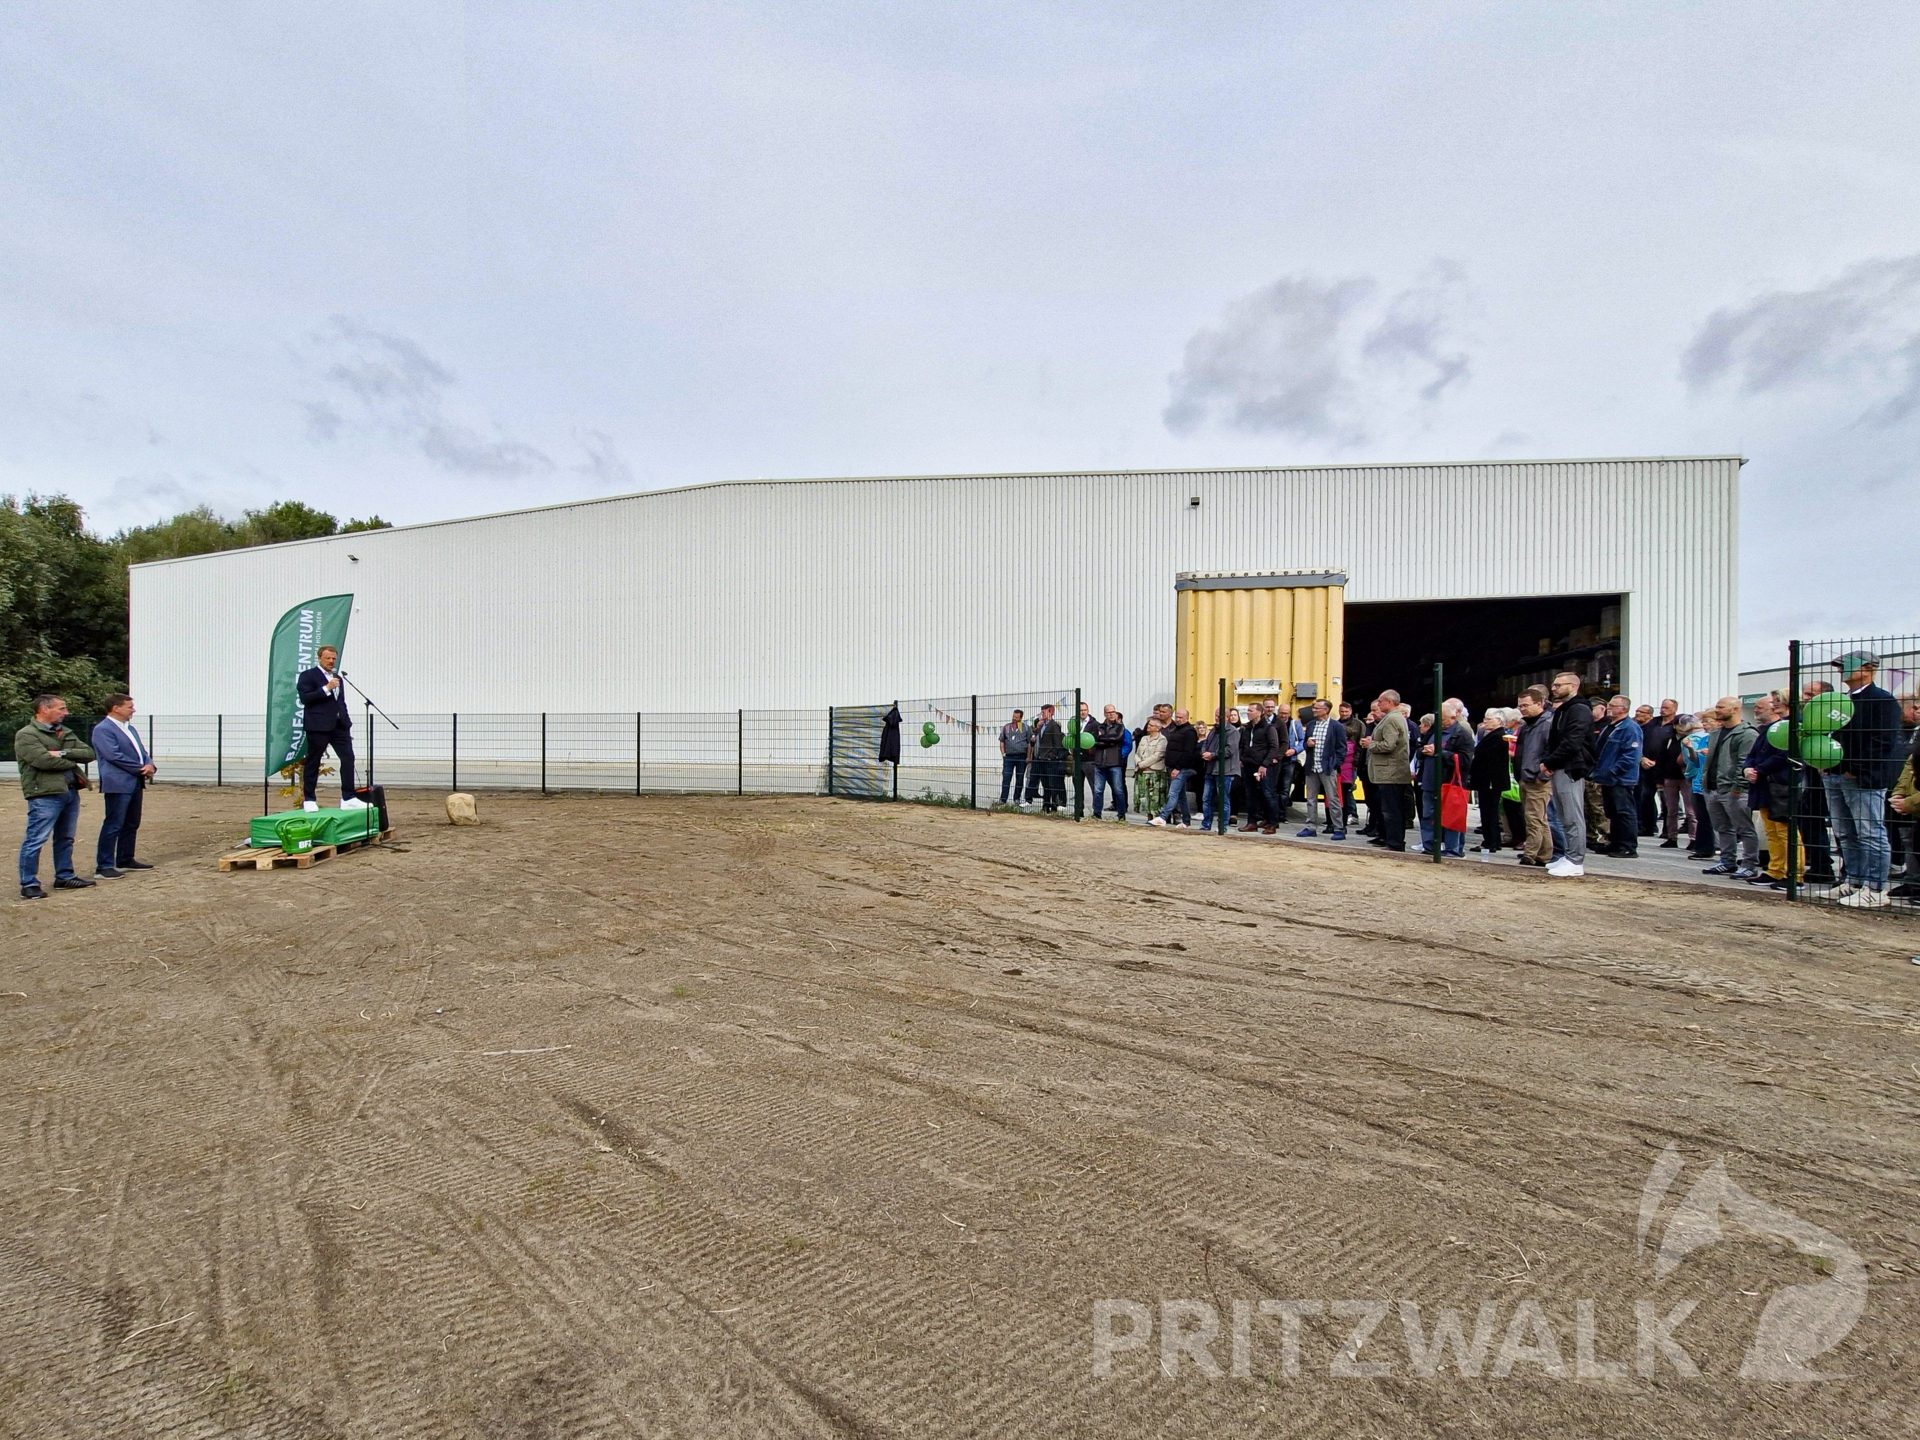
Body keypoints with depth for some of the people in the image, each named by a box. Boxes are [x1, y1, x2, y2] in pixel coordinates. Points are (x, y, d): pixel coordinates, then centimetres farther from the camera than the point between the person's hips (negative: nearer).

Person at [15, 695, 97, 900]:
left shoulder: (66, 733, 16)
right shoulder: (26, 735, -7)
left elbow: (89, 752, 6)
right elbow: (43, 760, -19)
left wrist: (63, 753, -11)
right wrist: (72, 761, -3)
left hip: (70, 792, 8)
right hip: (45, 795, -7)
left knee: (65, 839, 15)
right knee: (35, 841, -4)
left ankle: (65, 877, 25)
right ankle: (28, 885, 3)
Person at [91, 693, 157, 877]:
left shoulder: (130, 729, 18)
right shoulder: (103, 729, -9)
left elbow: (142, 750, 18)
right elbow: (114, 755, -18)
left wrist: (149, 765, -3)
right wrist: (141, 769, -13)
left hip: (135, 783, 9)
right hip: (118, 784, -9)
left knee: (131, 824, 13)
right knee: (113, 825, -7)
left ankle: (125, 860, 22)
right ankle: (104, 866, -3)